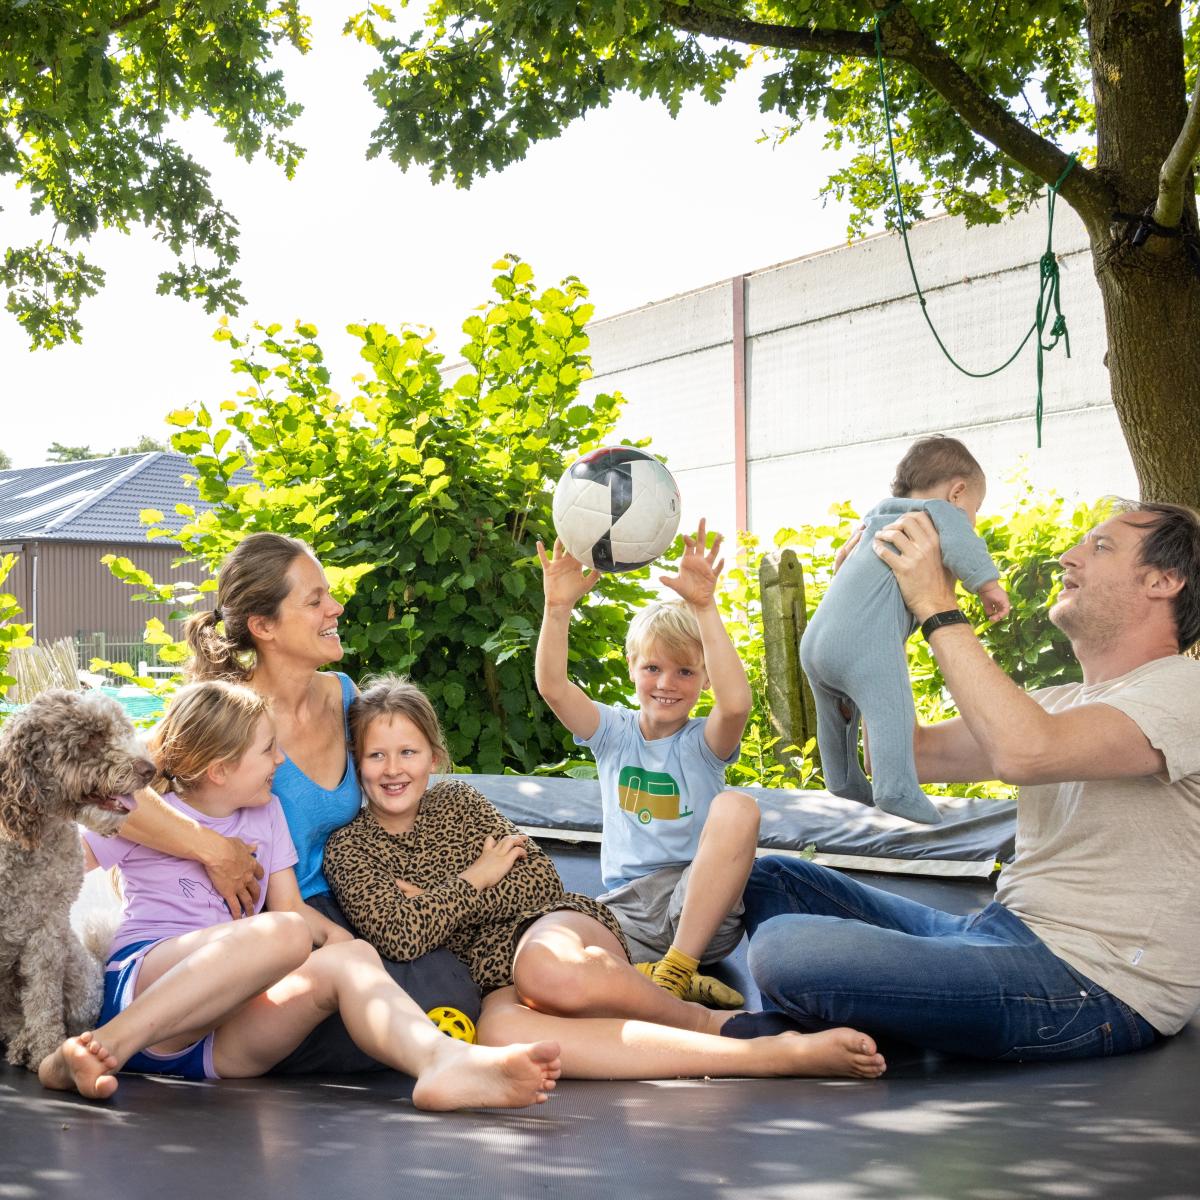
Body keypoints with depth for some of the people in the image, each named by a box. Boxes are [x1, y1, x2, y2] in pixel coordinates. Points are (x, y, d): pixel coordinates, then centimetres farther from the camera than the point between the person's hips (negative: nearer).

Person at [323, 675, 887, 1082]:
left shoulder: (458, 800, 12)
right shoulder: (347, 849, 7)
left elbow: (539, 882, 2)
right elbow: (401, 936, -8)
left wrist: (437, 902, -3)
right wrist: (474, 879, -1)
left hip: (555, 924, 1)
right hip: (495, 980, -1)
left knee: (546, 969, -41)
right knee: (497, 1030, -41)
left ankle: (708, 1022, -16)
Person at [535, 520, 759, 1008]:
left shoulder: (702, 742, 1)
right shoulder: (613, 732, 9)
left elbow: (736, 705, -24)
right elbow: (552, 686, -9)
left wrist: (704, 607, -32)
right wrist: (558, 608, -24)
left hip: (699, 903, -1)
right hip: (627, 907, 1)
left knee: (737, 807, -31)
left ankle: (676, 971, -27)